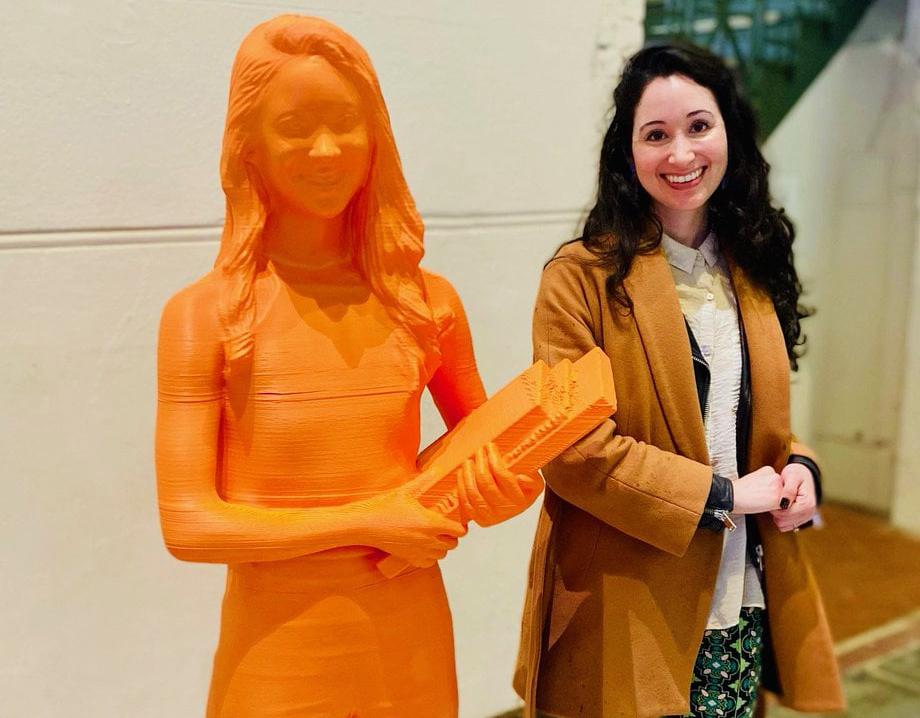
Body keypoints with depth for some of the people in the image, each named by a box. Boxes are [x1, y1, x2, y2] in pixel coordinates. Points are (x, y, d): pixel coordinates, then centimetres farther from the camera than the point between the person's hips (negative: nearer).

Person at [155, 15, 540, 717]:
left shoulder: (429, 302, -2)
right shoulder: (204, 314, -9)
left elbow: (483, 447, 13)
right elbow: (188, 523, -12)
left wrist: (513, 487, -8)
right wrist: (369, 522, -15)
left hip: (411, 641, 3)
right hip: (278, 652, -3)